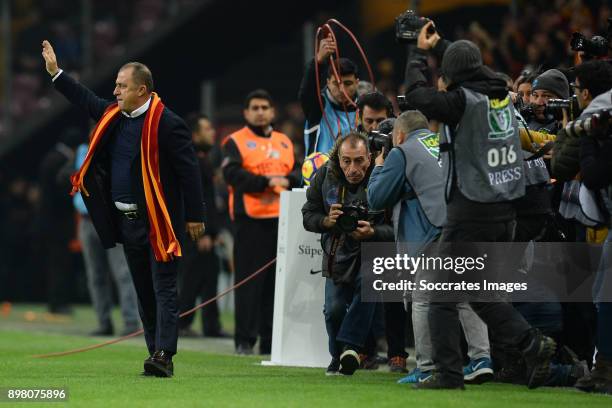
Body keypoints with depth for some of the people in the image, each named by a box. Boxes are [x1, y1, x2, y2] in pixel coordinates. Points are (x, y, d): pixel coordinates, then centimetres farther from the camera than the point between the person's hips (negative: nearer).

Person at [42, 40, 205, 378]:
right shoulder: (113, 115, 8)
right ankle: (156, 355, 17)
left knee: (163, 289, -10)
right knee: (144, 291, 12)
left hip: (159, 222, -8)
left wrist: (194, 216, -13)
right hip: (126, 220, 8)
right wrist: (55, 72, 29)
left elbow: (189, 170, -14)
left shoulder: (167, 124, -15)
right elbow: (86, 100, 28)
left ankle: (164, 356, -17)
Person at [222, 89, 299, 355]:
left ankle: (271, 340, 9)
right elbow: (233, 174, -12)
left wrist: (286, 181, -12)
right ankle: (245, 341, -2)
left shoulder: (284, 143, 19)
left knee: (277, 282, 4)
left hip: (281, 219, 5)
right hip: (250, 220, -5)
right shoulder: (236, 142, 3)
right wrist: (266, 181, -17)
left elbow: (298, 174, 10)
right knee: (249, 281, -5)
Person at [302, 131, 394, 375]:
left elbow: (396, 229, -20)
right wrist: (327, 221, -24)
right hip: (337, 251, 3)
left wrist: (372, 232, -39)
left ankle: (350, 344, -26)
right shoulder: (325, 176, -9)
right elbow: (308, 216, -2)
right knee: (334, 309, -4)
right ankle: (338, 358, 21)